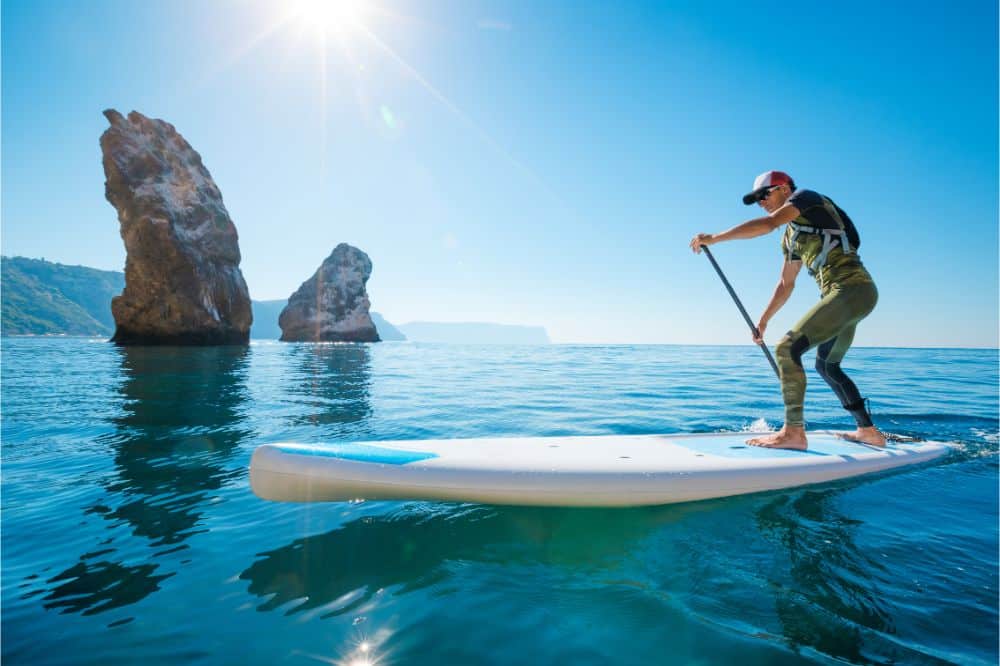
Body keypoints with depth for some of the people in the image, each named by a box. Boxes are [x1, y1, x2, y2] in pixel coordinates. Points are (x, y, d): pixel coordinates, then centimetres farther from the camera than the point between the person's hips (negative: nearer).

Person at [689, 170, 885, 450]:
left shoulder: (806, 196, 0)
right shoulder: (791, 237, 24)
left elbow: (768, 224, -19)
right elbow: (786, 284, 29)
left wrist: (714, 238, -18)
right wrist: (763, 320, 27)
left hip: (851, 288, -10)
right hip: (856, 294, 10)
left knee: (787, 348, -19)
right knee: (827, 366, 22)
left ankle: (794, 432, -18)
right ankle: (869, 431, 32)